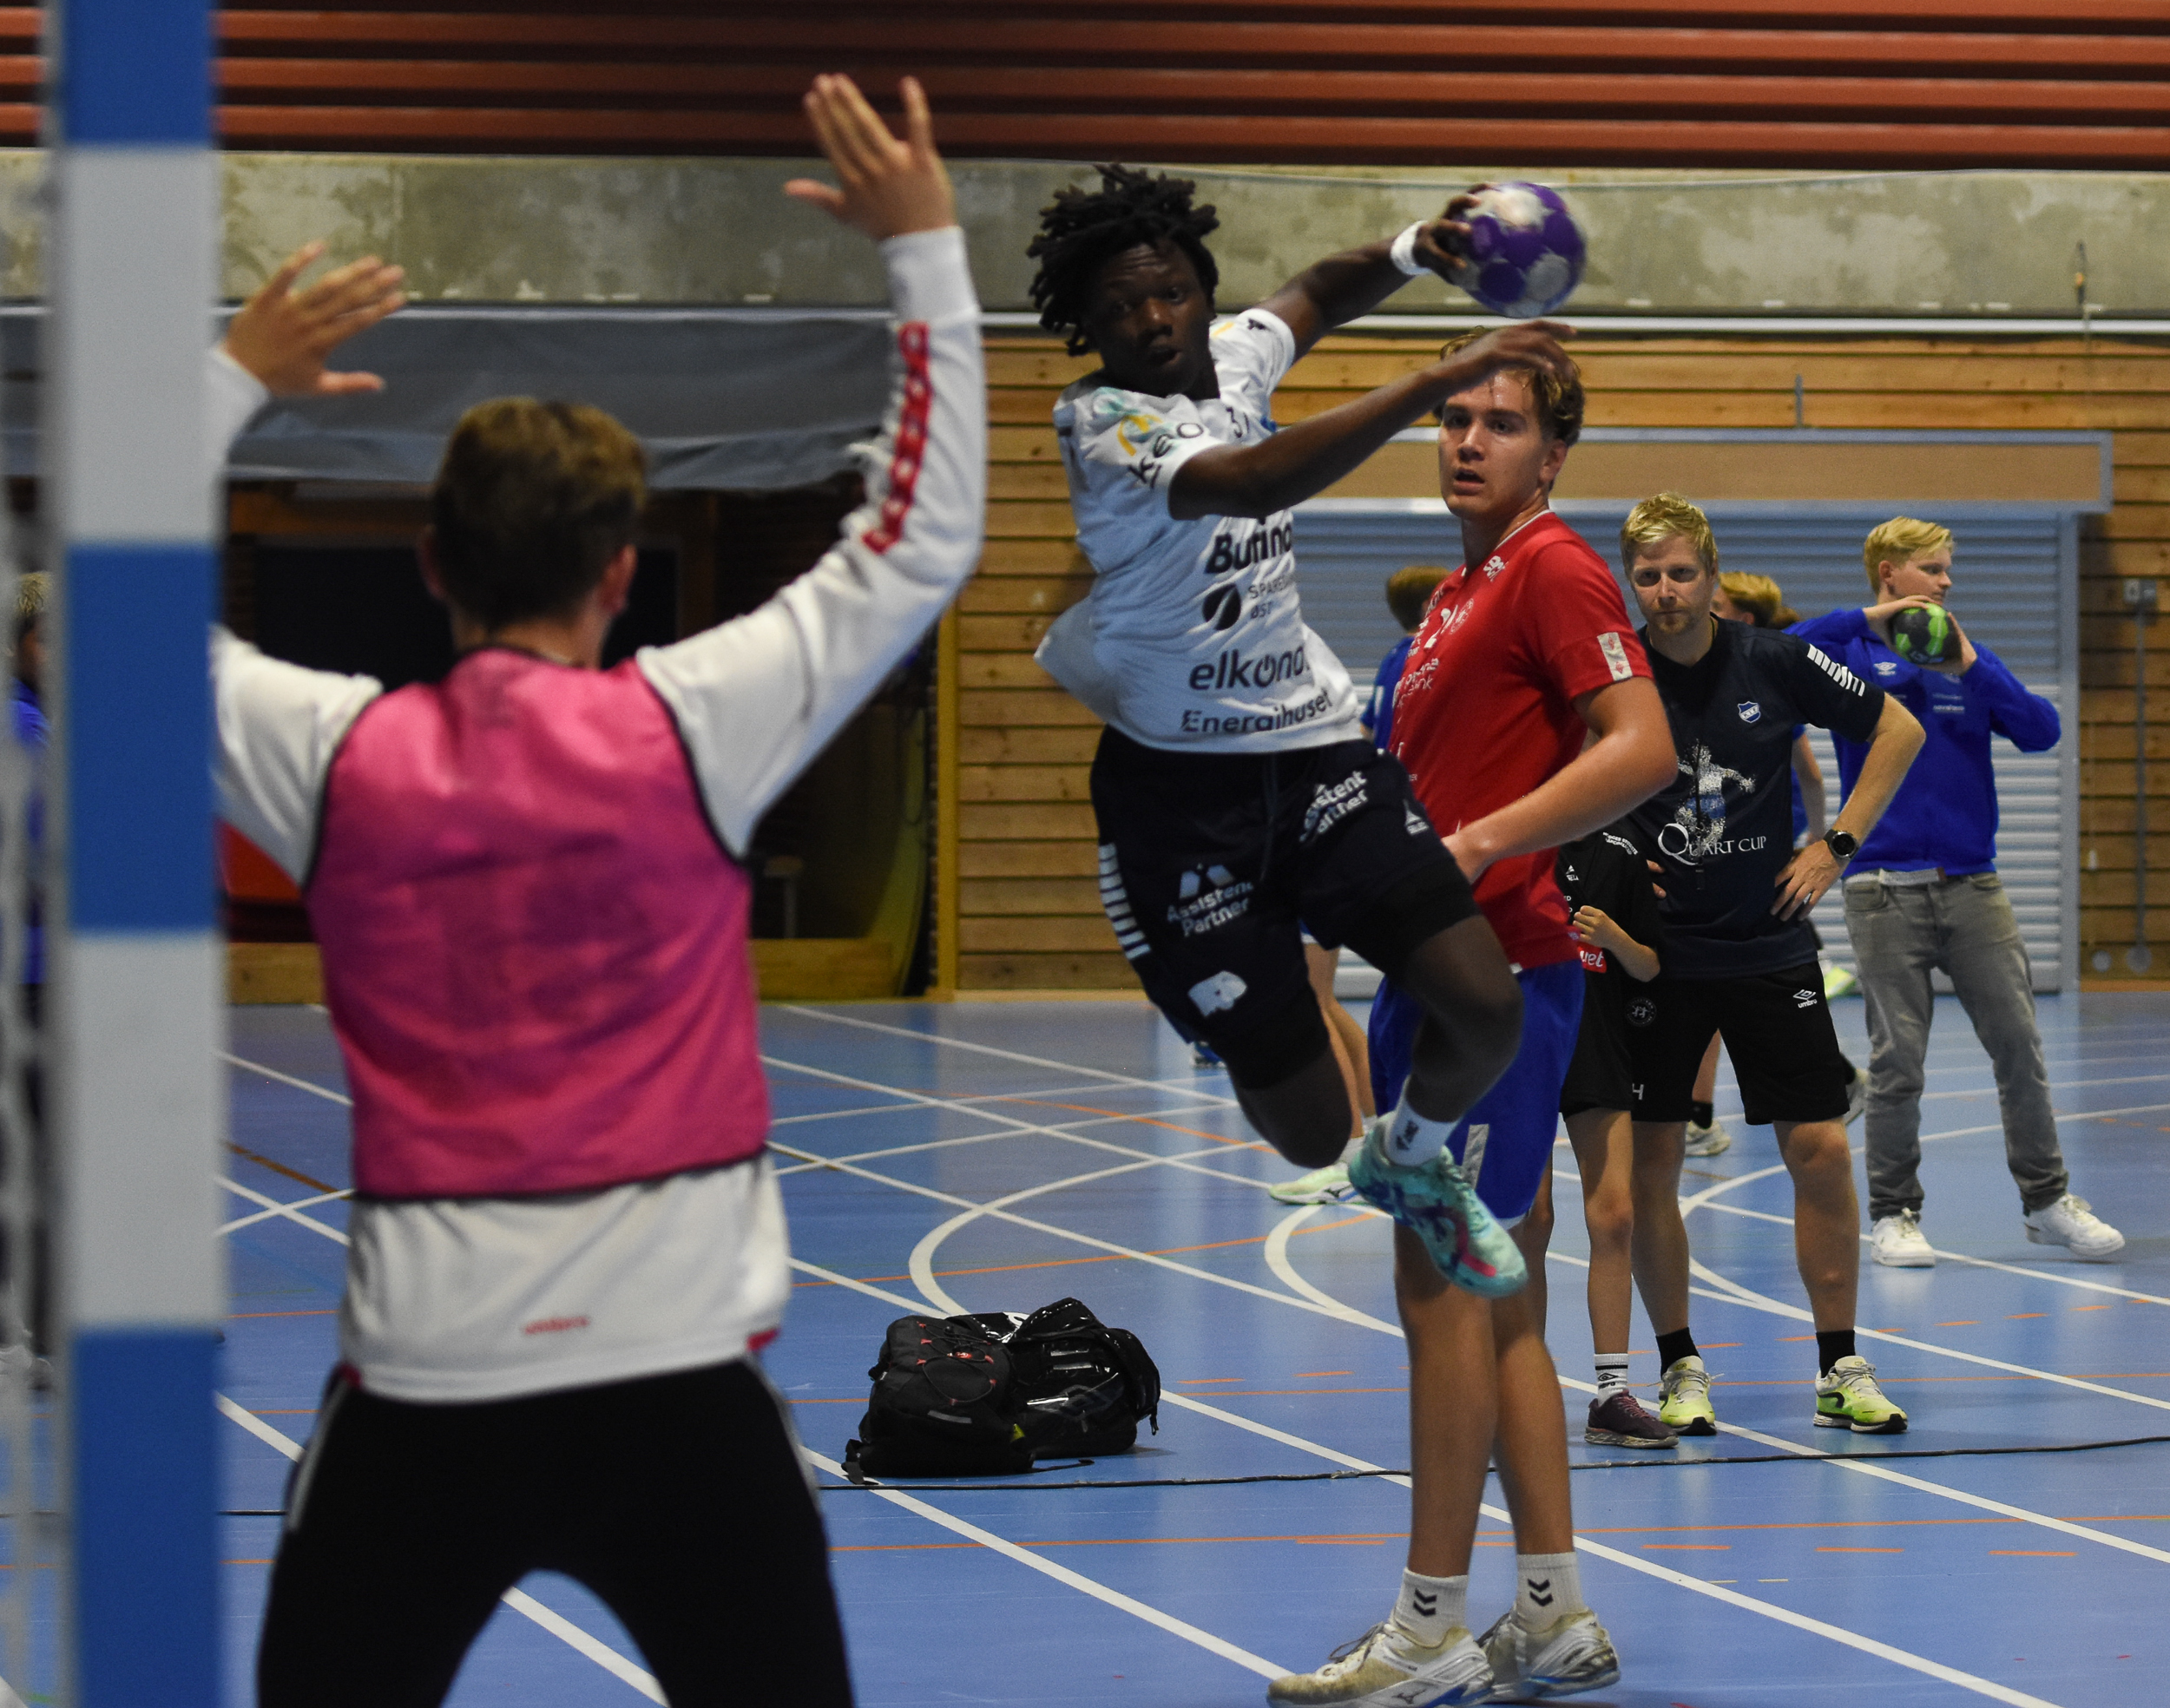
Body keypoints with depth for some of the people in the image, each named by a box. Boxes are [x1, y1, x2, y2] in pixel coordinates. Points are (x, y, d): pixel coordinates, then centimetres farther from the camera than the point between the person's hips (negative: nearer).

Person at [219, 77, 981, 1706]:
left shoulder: (338, 759, -1)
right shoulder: (691, 730, -5)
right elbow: (917, 547, 3)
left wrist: (239, 377, 21)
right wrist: (926, 250, 8)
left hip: (424, 1386, 1)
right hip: (679, 1383, -1)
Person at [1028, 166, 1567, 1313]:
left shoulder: (1232, 354, 3)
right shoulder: (1100, 423, -18)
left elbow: (1319, 294, 27)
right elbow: (1251, 482, -37)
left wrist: (1413, 252, 3)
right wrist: (1435, 384, -43)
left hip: (1315, 747, 6)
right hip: (1183, 786, -6)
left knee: (1486, 1009, -13)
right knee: (1310, 1135, -5)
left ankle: (1418, 1165, 22)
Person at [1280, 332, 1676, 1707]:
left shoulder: (1554, 569, -10)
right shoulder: (1461, 591, 20)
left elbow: (1642, 747, -22)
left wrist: (1478, 845, -25)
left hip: (1495, 972, -10)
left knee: (1446, 1286, -8)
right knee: (1495, 1303, 11)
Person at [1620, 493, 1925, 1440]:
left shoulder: (1776, 663, -5)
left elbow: (1898, 729, 7)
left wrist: (1838, 845, 1)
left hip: (1770, 945, 0)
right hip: (1656, 951, 0)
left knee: (1821, 1151, -4)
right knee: (1648, 1164, -2)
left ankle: (1841, 1372, 7)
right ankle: (1679, 1371, 12)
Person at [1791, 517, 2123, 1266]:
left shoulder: (1969, 658, 11)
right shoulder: (1854, 656, 2)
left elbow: (2041, 730, 1)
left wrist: (1969, 667, -10)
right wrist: (1869, 620, -17)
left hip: (1973, 887, 3)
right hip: (1887, 889, -3)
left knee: (2019, 1046, 3)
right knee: (1898, 1059, -1)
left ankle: (2046, 1198, 13)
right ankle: (1894, 1213, 10)